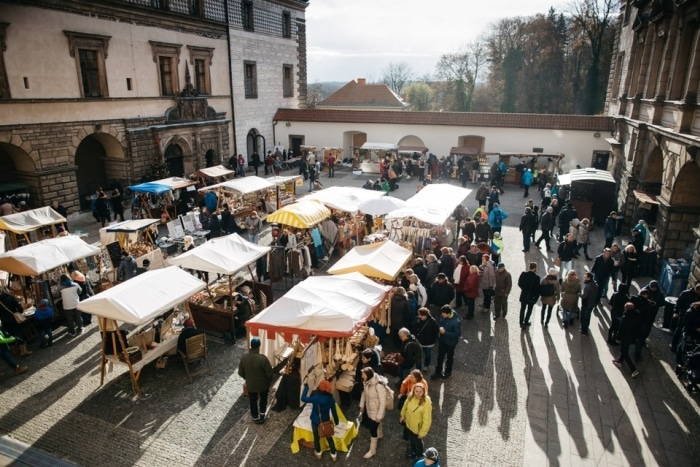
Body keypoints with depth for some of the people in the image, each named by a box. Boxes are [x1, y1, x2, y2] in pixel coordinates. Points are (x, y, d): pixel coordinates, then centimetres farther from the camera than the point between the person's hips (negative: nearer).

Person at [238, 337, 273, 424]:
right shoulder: (263, 358, -30)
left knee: (253, 402, 25)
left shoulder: (243, 358, -18)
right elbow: (269, 373, -20)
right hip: (263, 384, -2)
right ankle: (261, 417, 30)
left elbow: (241, 373, -4)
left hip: (250, 385, 2)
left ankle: (255, 418, 41)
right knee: (263, 399, 26)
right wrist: (269, 382, 1)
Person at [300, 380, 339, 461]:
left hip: (315, 421, -2)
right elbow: (333, 410, -10)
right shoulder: (330, 398, -23)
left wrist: (306, 386, -13)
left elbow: (303, 398, -19)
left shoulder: (315, 398, -32)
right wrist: (336, 420, 7)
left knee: (316, 437, 25)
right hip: (326, 421, 2)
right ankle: (333, 455, 37)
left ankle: (318, 453, 47)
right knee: (329, 437, 23)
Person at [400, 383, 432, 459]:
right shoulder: (411, 397, -20)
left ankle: (419, 455, 53)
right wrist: (402, 416, 14)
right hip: (409, 424, 5)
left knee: (418, 441, 23)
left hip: (418, 427, -5)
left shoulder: (426, 403, -37)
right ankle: (413, 451, 61)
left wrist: (422, 432, -20)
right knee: (411, 439, 31)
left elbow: (427, 420, -28)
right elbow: (405, 406, 1)